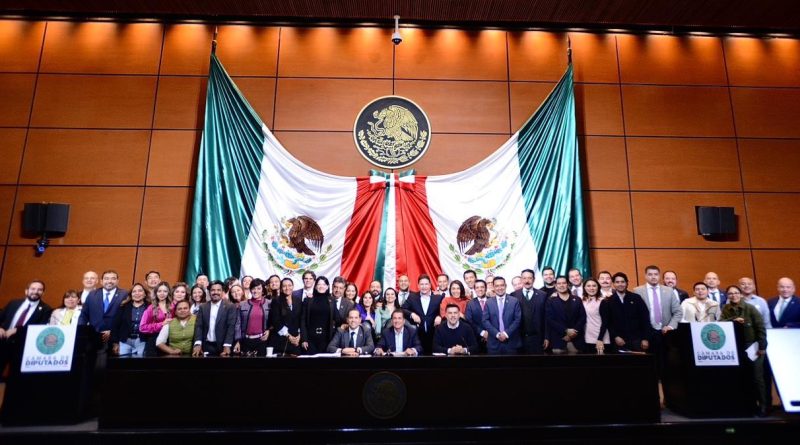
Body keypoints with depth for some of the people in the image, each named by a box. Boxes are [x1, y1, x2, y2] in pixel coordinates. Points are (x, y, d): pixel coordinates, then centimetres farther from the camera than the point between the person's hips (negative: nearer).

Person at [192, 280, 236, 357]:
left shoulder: (230, 307, -1)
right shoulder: (203, 307, 9)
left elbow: (231, 327, -9)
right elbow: (198, 326, 2)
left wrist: (227, 346, -18)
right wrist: (198, 344, -12)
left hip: (222, 346, -2)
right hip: (206, 346, 3)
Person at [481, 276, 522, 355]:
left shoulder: (514, 301, 3)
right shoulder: (489, 303, 6)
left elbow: (518, 319, -2)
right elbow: (485, 321, 0)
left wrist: (506, 333, -10)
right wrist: (497, 334, -11)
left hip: (511, 342, 0)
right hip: (494, 343, 1)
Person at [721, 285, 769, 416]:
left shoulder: (750, 308, -7)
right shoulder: (726, 309, 2)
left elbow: (761, 327, -7)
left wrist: (762, 347, -9)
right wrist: (733, 320, -24)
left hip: (752, 346, -3)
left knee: (757, 377, 2)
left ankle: (763, 404, 15)